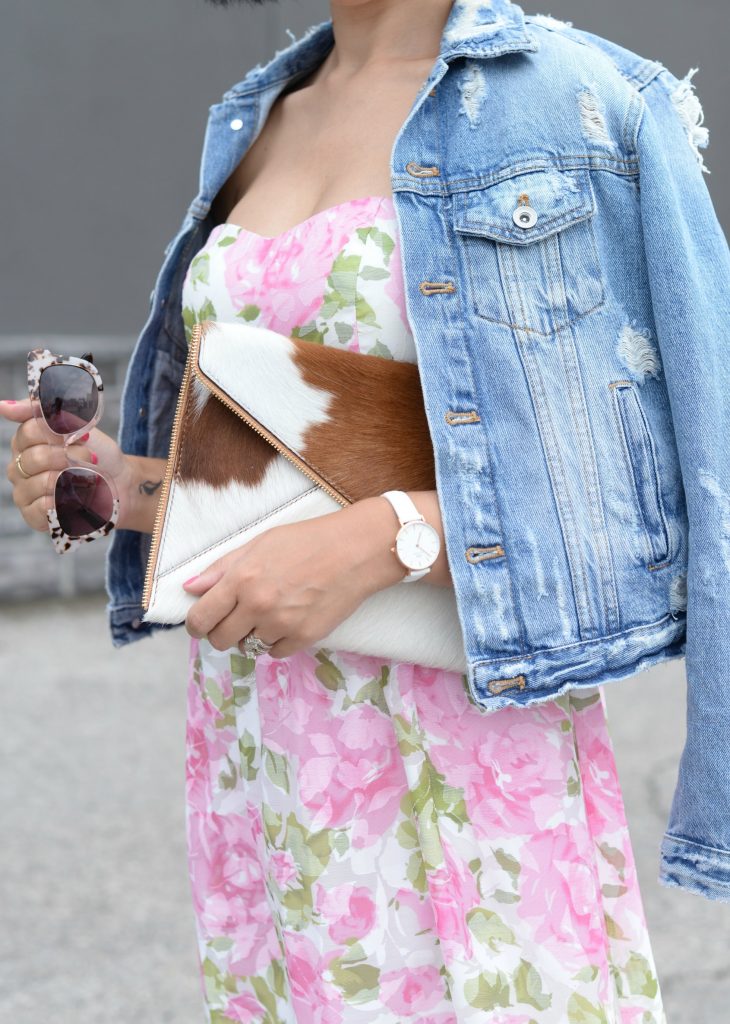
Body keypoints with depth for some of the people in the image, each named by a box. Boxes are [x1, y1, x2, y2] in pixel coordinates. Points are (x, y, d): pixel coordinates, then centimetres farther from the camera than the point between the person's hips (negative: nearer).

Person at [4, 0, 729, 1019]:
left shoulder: (567, 102, -7)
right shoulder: (262, 122, 12)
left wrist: (374, 542, -23)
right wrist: (119, 487, 1)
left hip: (466, 739, -5)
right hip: (261, 738, 6)